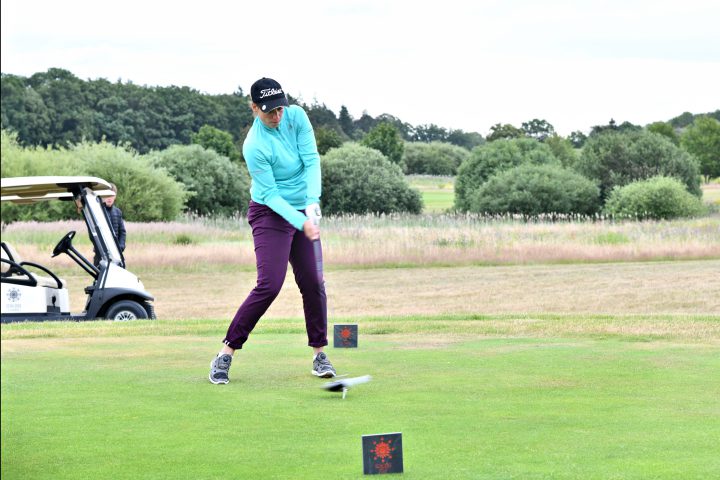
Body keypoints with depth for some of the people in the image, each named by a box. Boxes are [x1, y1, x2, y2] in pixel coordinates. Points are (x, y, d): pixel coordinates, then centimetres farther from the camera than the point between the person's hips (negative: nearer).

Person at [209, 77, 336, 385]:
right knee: (270, 285, -17)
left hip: (304, 211, 6)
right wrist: (301, 223, -29)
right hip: (271, 213, -6)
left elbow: (311, 160, -10)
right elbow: (270, 195, -20)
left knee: (313, 284, 2)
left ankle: (319, 353, 15)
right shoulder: (255, 146, -21)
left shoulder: (296, 117, -6)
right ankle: (226, 353, -10)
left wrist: (313, 203, -23)